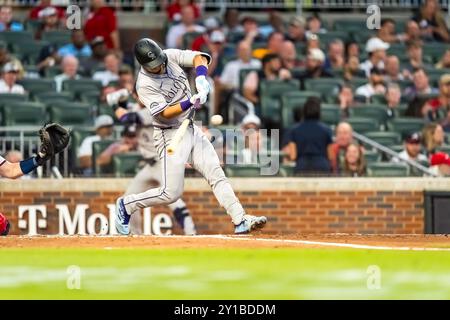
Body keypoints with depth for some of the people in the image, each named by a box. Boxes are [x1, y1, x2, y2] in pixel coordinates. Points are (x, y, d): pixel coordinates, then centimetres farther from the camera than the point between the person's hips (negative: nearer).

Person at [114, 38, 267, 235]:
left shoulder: (170, 56, -1)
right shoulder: (144, 84, -18)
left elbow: (198, 58, -2)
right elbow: (165, 113, -23)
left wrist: (200, 78, -21)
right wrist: (190, 103, -37)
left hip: (191, 129, 7)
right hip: (171, 135, -7)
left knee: (217, 175, -2)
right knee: (171, 193, -8)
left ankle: (241, 220, -5)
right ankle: (126, 205, 12)